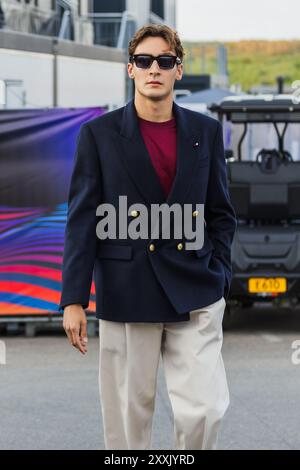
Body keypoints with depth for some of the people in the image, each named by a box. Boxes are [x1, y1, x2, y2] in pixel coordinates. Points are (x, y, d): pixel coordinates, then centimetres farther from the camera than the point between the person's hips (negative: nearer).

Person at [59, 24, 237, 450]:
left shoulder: (206, 132, 8)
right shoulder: (99, 134, 1)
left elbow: (221, 214, 13)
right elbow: (82, 220, 0)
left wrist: (217, 281, 3)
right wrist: (73, 299, -5)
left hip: (195, 296, 1)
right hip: (126, 294, -1)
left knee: (206, 409, -8)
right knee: (128, 413, 4)